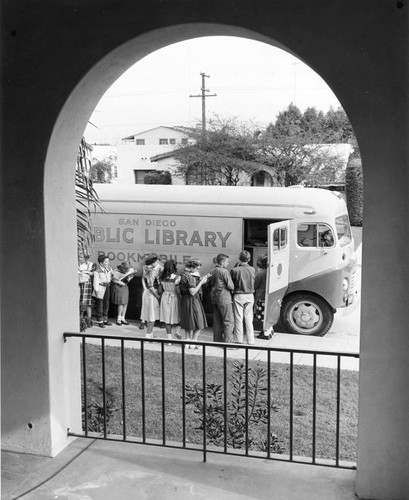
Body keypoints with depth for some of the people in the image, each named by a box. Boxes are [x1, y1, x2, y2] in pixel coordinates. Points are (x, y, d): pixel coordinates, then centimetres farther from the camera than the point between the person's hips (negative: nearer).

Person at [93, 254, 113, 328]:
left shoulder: (109, 269, 6)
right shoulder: (97, 271, -14)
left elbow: (111, 277, 22)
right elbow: (96, 282, -13)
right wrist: (96, 291, -15)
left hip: (107, 287, 7)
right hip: (101, 289, -7)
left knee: (106, 304, 14)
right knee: (100, 305, 1)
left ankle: (105, 319, 26)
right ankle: (100, 321, 9)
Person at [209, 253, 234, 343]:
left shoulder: (213, 271, 9)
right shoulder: (224, 271, -14)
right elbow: (230, 285, -15)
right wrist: (232, 289, 6)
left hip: (214, 297, 8)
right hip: (224, 298, -8)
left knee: (217, 321, 13)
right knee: (229, 321, -3)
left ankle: (217, 340, 17)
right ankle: (228, 342, -4)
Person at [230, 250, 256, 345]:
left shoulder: (235, 270, -14)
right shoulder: (252, 270, -4)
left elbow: (231, 283, -5)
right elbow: (252, 282, 4)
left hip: (238, 296, -3)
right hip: (250, 296, 3)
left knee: (238, 319, 6)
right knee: (249, 320, 10)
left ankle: (239, 341, 8)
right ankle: (251, 342, 12)